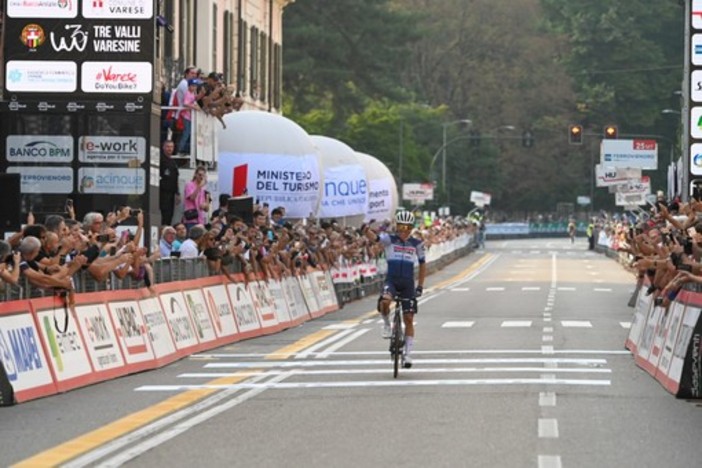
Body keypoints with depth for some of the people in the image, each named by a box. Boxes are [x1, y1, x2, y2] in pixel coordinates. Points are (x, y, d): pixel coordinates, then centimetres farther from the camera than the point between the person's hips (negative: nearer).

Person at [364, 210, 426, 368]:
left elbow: (422, 264, 13)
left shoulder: (416, 244, 3)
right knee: (385, 301, -34)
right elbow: (374, 238, -21)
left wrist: (420, 286, 9)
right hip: (391, 280, -2)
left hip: (407, 283, 2)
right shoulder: (389, 239, -2)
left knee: (409, 319, 1)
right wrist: (366, 230, -44)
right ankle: (386, 323, -3)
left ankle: (408, 353, 10)